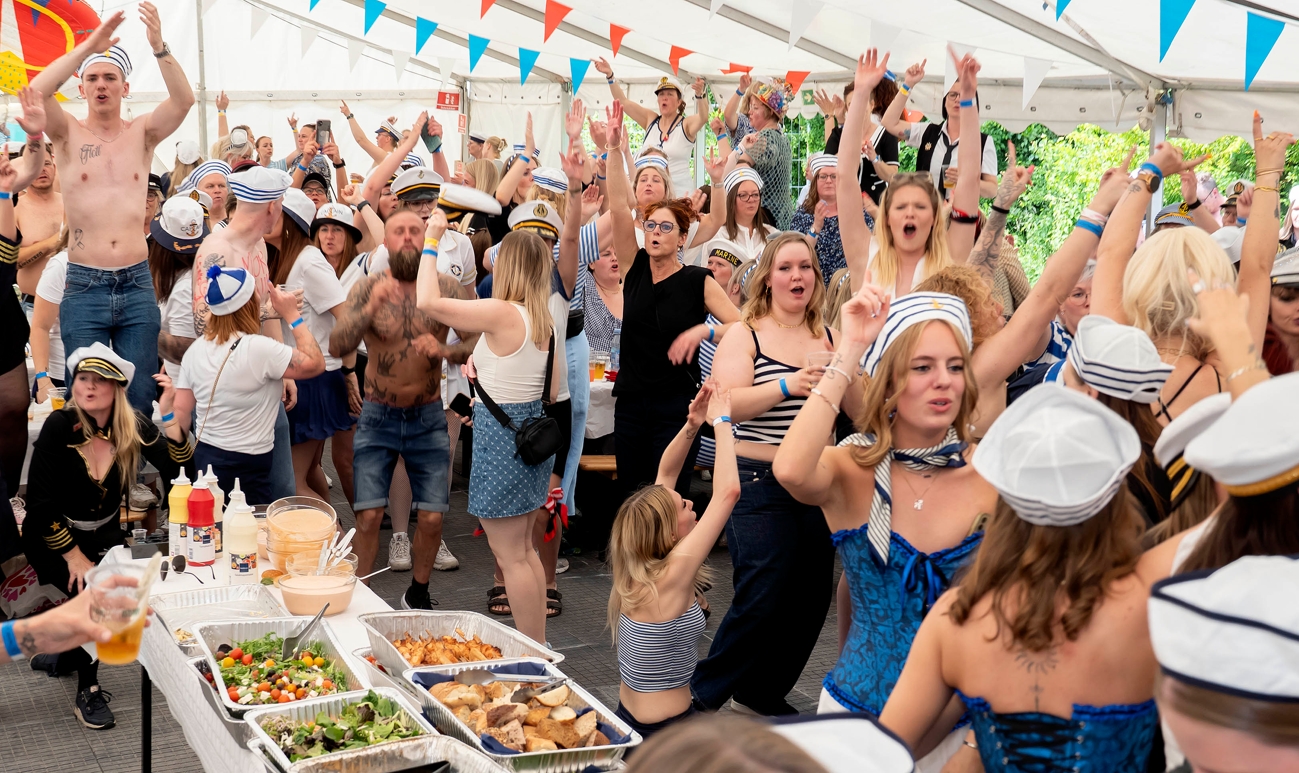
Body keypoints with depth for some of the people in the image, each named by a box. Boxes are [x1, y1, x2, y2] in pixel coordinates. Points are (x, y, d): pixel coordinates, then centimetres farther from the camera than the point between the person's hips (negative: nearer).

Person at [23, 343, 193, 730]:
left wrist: (169, 415, -33)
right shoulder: (60, 426, -20)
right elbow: (40, 503, -19)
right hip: (52, 538, -4)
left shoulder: (133, 426, -10)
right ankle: (88, 691, -8)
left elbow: (176, 470, -22)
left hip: (105, 534, 4)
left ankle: (62, 655, 16)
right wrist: (74, 557, -21)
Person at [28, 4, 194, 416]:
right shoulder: (69, 133, 3)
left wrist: (159, 46, -26)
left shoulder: (142, 133, 6)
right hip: (84, 288, -1)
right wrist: (89, 46, -21)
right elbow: (36, 92, -17)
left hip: (137, 285, 1)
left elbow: (184, 99, -12)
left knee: (140, 399, 8)